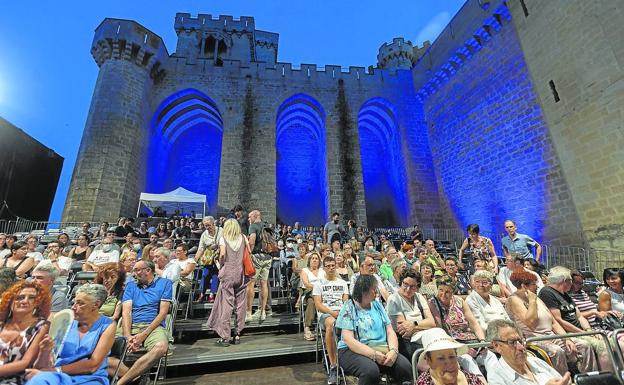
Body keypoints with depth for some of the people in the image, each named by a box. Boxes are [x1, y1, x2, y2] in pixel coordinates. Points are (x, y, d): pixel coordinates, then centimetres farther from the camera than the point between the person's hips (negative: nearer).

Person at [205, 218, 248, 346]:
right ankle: (237, 334, 17)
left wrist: (221, 265, 5)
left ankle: (225, 337, 7)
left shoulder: (223, 238, -1)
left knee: (226, 304, 3)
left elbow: (222, 254, -12)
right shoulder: (243, 238, 6)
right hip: (240, 273, 2)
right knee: (240, 304, 9)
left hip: (227, 274, -2)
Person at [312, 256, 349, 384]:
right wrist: (332, 312, -16)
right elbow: (318, 304, 0)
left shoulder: (342, 283, 19)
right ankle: (333, 366, -31)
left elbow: (346, 302, 11)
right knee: (331, 324, -38)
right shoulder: (319, 283, 10)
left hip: (341, 313, 3)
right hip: (325, 313, -2)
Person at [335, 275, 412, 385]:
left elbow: (390, 331, 7)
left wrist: (393, 350, -14)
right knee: (371, 370, -34)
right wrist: (374, 354, -22)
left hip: (381, 349, 5)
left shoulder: (377, 304, 11)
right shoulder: (349, 308, -6)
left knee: (405, 366, -22)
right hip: (353, 351, -4)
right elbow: (348, 339, -13)